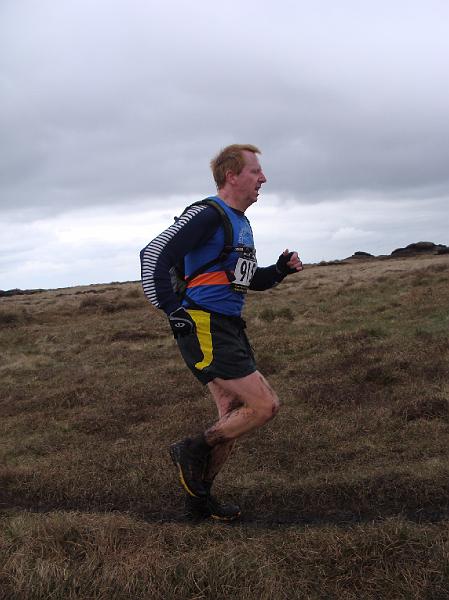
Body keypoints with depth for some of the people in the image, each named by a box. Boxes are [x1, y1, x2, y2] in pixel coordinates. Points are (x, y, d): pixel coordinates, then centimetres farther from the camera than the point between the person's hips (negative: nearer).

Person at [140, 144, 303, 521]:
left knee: (234, 416, 13)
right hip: (204, 329, -10)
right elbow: (154, 256, -18)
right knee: (265, 406, -11)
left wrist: (281, 270, 8)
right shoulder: (207, 214, -12)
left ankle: (199, 498, 26)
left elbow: (251, 280, 27)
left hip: (229, 328, 10)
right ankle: (193, 451, 6)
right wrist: (175, 313, -18)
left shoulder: (241, 224, 18)